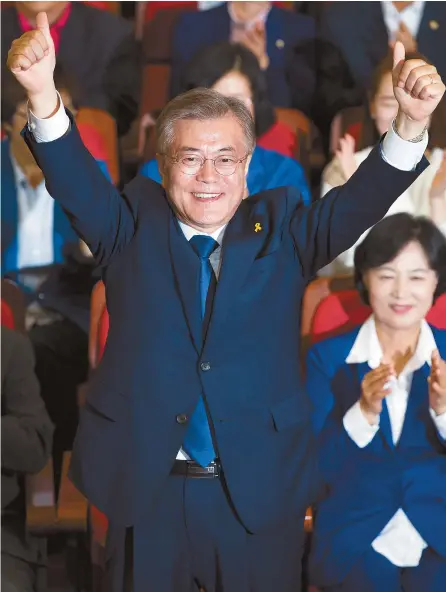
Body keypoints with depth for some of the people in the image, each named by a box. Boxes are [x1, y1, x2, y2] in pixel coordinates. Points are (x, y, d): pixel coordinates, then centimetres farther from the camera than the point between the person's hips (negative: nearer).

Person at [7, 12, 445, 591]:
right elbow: (77, 182, -13)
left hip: (260, 493, 0)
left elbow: (359, 201, -10)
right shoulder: (135, 227, 3)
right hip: (147, 487, 0)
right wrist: (43, 95, -34)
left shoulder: (280, 229, 4)